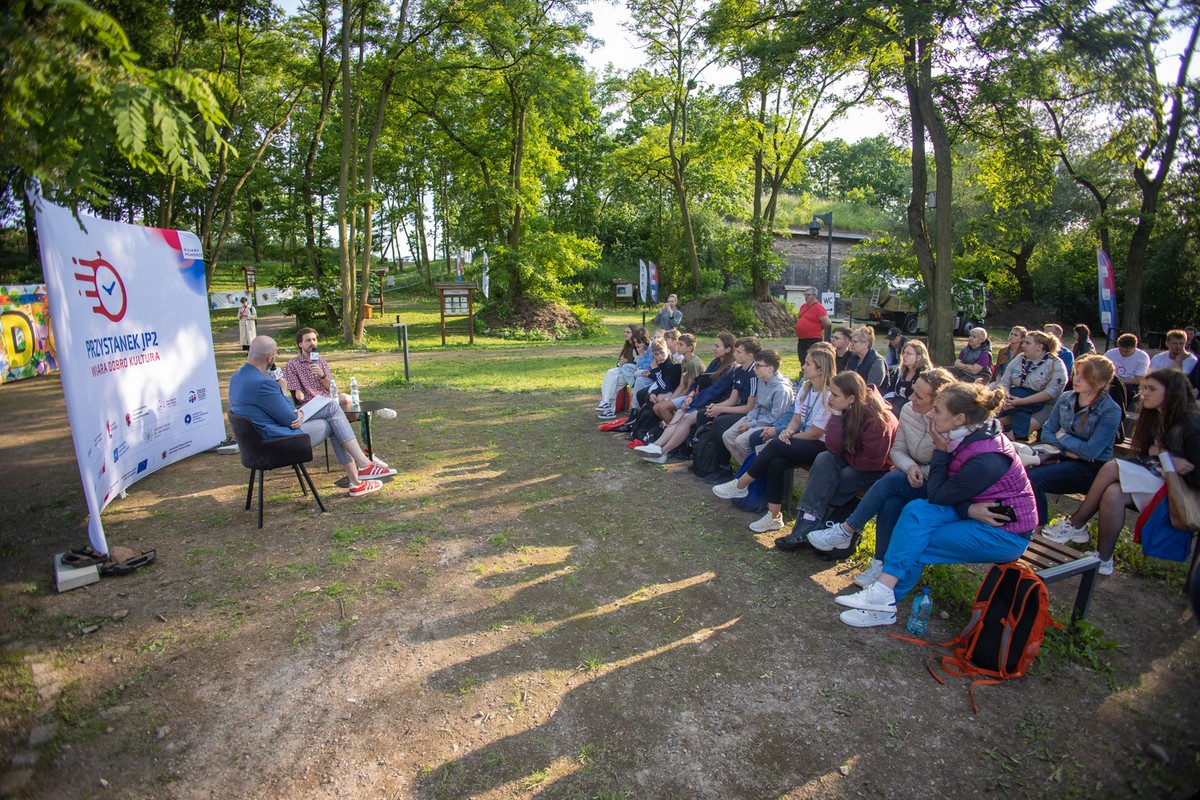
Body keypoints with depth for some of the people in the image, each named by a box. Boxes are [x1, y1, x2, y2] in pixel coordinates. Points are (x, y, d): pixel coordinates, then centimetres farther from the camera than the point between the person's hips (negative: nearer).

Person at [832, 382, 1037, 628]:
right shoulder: (972, 435, -4)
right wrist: (967, 509, -22)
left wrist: (941, 450, -16)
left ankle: (883, 600, -7)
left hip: (1006, 533, -7)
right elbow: (938, 493, -3)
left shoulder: (986, 459, -30)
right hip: (978, 513, 7)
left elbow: (937, 496, -18)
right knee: (917, 510, -16)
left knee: (915, 544, -20)